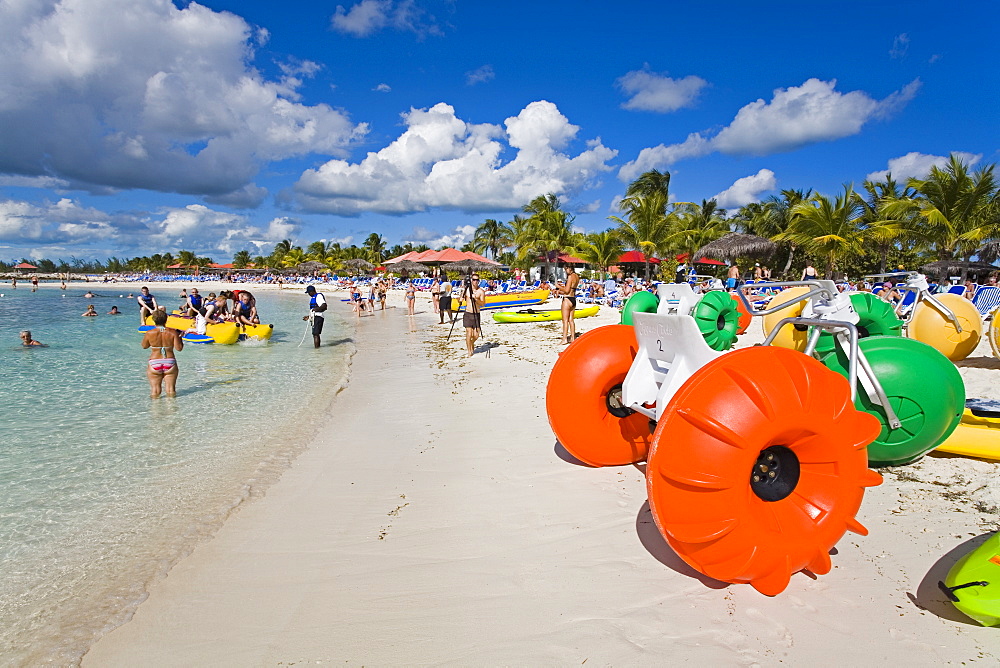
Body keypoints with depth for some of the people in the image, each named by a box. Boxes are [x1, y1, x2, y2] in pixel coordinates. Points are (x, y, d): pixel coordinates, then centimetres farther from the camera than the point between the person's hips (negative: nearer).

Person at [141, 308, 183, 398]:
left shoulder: (150, 333, -6)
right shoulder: (173, 332, -7)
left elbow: (144, 346, 9)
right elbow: (179, 348, -6)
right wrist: (180, 337, 10)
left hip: (154, 364, 0)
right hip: (170, 363, 0)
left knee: (155, 390, 9)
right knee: (171, 390, 9)